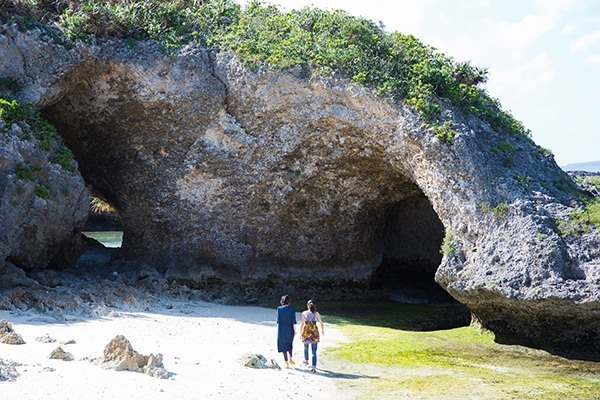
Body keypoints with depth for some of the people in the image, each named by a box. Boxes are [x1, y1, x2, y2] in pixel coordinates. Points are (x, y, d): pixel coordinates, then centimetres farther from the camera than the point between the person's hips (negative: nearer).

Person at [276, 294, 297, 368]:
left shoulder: (279, 308, -4)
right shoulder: (292, 308, -6)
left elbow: (278, 320, -3)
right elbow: (293, 320, -7)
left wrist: (278, 331, 5)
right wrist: (294, 330, 0)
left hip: (282, 330, 0)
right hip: (290, 329, 0)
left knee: (283, 346, 7)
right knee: (290, 344, 24)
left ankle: (287, 364, 6)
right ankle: (290, 359, 11)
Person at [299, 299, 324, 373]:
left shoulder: (304, 313, -4)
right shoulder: (316, 313, -3)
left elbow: (302, 324, -6)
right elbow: (321, 323, 4)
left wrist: (300, 333, 1)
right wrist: (322, 330, 20)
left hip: (306, 333, 1)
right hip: (314, 333, -1)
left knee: (306, 347, 27)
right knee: (314, 351, -2)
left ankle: (306, 361, 48)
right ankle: (314, 367, -15)